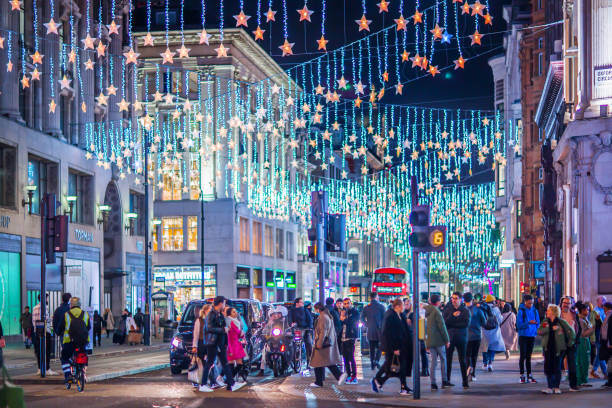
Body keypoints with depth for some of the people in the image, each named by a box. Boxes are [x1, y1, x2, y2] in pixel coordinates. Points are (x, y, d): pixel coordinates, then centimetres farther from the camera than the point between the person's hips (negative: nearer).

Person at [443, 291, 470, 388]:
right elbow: (444, 322, -5)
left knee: (462, 360, 1)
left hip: (461, 338, -1)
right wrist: (453, 315, -19)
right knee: (448, 360, 1)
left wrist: (452, 324, -10)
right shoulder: (448, 310, 7)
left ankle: (465, 381, 4)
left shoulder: (465, 311, 3)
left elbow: (466, 324, -9)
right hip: (449, 338, 1)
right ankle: (447, 380, 7)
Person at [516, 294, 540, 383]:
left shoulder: (534, 311, 5)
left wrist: (536, 331, -5)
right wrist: (528, 323, -25)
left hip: (532, 336, 4)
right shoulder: (521, 311, -9)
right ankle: (522, 376, 3)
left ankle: (529, 375, 11)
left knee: (529, 356, 9)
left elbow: (538, 323, 12)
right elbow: (519, 325, -12)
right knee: (523, 356, -2)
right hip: (523, 336, -4)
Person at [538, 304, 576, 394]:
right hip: (548, 348, 3)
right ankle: (550, 387, 4)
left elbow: (571, 332, 2)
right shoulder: (545, 321, 7)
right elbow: (539, 332, -8)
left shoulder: (561, 322, -3)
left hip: (558, 348, -3)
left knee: (557, 368, 0)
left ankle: (557, 387, 9)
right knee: (548, 368, -1)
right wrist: (551, 329, -17)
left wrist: (569, 343, 3)